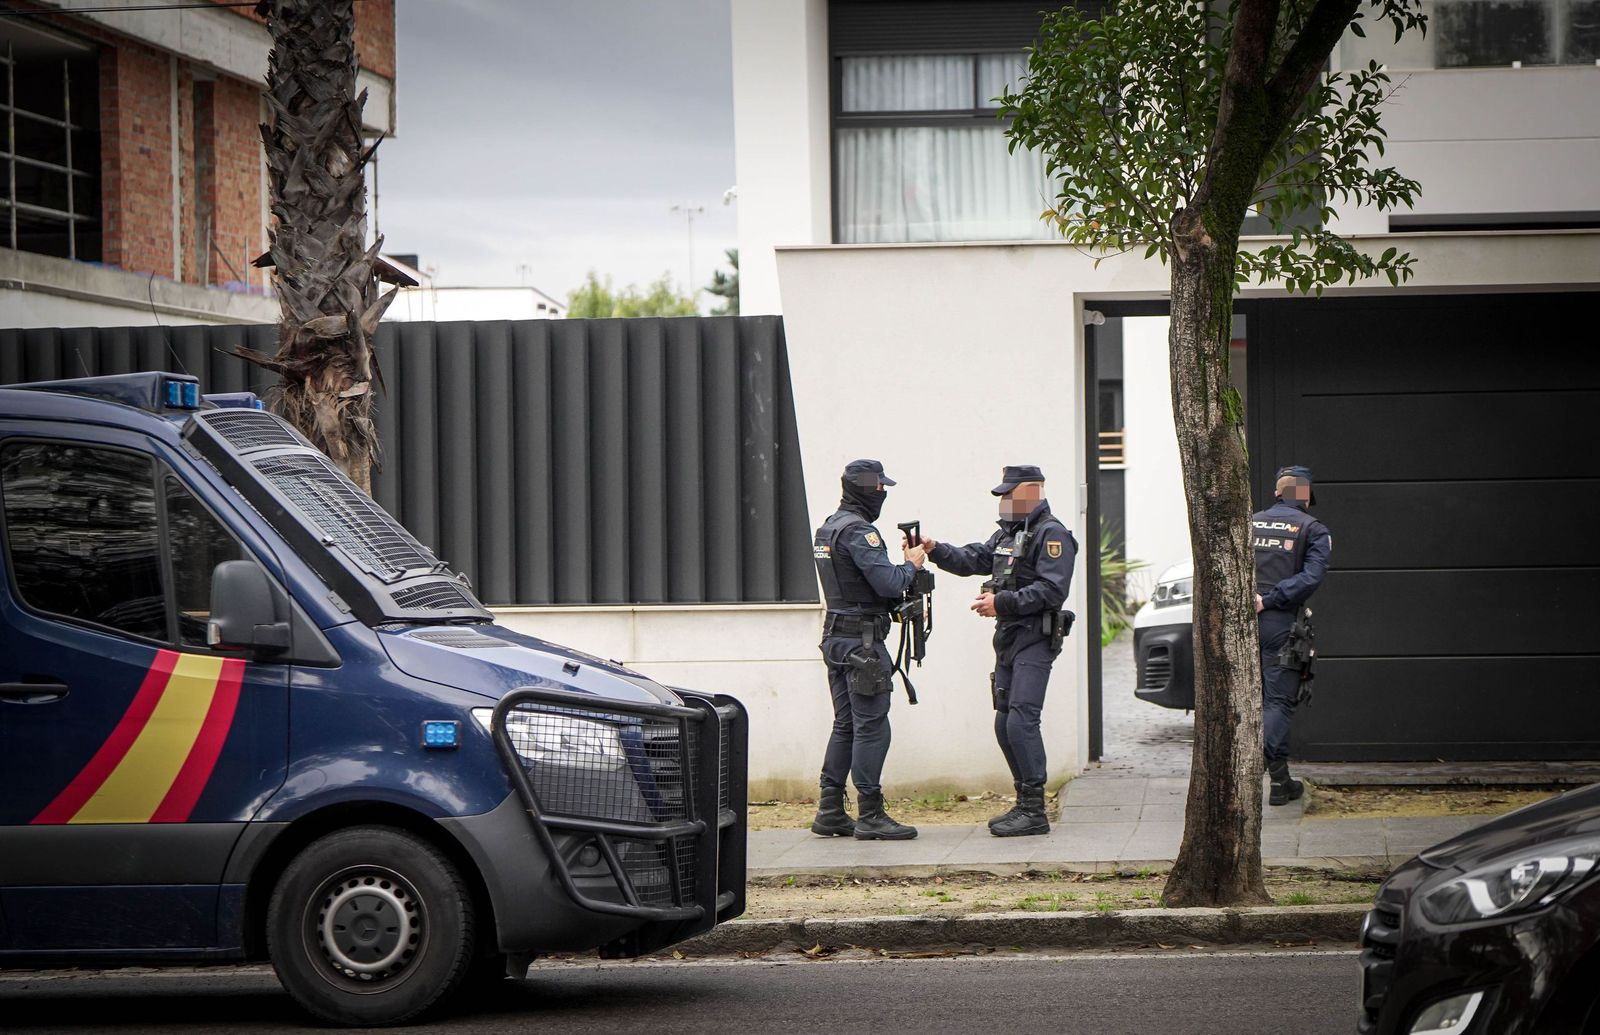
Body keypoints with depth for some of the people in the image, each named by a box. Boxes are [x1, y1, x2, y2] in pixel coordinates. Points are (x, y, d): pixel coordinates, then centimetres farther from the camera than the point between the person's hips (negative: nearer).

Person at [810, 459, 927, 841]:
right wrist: (911, 565, -4)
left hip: (836, 636, 10)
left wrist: (899, 563, 10)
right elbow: (889, 584, -22)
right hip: (862, 639, -10)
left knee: (845, 725, 13)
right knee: (871, 727, -7)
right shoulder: (858, 531, -17)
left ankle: (830, 812, 14)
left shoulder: (828, 529, 15)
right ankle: (871, 816, -8)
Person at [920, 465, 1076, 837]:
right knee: (1005, 724, 10)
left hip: (1035, 639, -10)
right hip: (1008, 638, 10)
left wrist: (1002, 602, -22)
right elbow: (972, 559, 18)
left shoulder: (1052, 535, -10)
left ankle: (1035, 812, -15)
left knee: (1021, 720, -16)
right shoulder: (1007, 535, 20)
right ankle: (1025, 802, 17)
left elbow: (1051, 591, -19)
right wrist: (935, 550, 2)